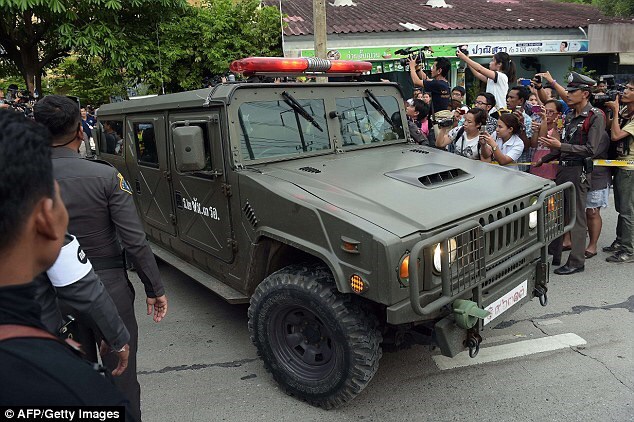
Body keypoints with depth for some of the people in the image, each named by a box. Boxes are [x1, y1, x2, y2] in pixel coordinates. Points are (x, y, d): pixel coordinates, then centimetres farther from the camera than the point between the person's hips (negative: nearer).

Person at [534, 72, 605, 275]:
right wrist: (544, 159, 19)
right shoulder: (570, 115, 15)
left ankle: (576, 262, 7)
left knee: (577, 216, -2)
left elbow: (590, 150, -17)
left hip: (578, 170, -8)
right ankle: (553, 254, 24)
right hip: (563, 167, 8)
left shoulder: (595, 116, -9)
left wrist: (560, 146, -22)